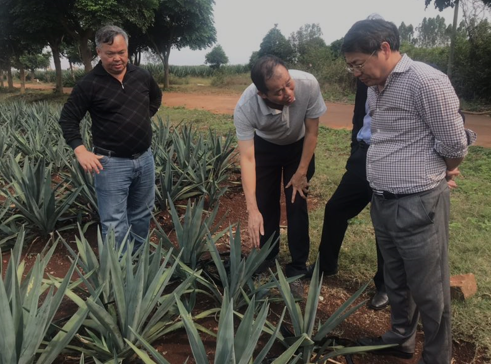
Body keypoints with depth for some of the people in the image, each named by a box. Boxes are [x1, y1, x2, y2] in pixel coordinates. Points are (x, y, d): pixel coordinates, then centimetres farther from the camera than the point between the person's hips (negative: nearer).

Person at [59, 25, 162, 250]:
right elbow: (68, 118, -5)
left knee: (142, 213, 19)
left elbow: (156, 96, 25)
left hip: (145, 158, 6)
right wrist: (80, 151, -16)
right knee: (115, 224, -2)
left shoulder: (142, 76, 3)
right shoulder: (89, 84, -10)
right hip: (112, 162, -5)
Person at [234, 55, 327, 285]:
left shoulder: (308, 85, -36)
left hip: (299, 146, 0)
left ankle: (298, 266, 14)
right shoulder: (245, 107, -38)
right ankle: (267, 256, 30)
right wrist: (252, 209, -43)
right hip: (265, 146, 0)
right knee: (265, 203, 6)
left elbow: (311, 132, -20)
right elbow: (247, 158, -37)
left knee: (297, 204, -2)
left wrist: (301, 173, -12)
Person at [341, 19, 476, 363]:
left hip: (417, 205, -8)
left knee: (429, 291, 9)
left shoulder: (426, 82, -17)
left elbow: (454, 145, -12)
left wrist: (432, 178, 6)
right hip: (383, 202, 8)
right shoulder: (376, 88, 10)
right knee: (396, 281, 23)